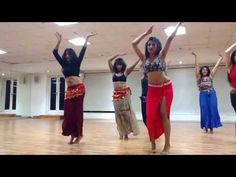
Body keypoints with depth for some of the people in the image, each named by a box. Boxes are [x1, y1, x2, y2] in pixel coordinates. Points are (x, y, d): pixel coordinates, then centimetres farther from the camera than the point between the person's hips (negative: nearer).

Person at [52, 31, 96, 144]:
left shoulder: (77, 63, 7)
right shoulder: (64, 64, 17)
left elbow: (83, 51, 2)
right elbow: (55, 53, 17)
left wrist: (87, 39, -1)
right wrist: (59, 41, 12)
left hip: (78, 88, -4)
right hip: (69, 90, 5)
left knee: (77, 111, -4)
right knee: (68, 112, 0)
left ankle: (78, 134, 2)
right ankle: (72, 134, 9)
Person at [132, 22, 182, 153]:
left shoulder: (161, 56, 5)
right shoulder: (144, 58, 10)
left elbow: (170, 39, 4)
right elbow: (134, 44, 10)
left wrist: (178, 24, 7)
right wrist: (146, 33, 15)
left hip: (166, 88, -2)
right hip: (152, 89, 2)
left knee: (164, 114, -4)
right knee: (151, 115, -3)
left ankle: (167, 144, 4)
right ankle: (153, 142, 10)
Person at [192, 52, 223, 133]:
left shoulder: (210, 76, 14)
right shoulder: (198, 77, 10)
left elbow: (216, 66, 19)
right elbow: (196, 66, 8)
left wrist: (220, 58, 23)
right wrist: (195, 57, 7)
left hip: (212, 94, 2)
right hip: (203, 95, -1)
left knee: (212, 110, -2)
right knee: (204, 110, -3)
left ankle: (211, 126, 5)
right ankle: (206, 126, 4)